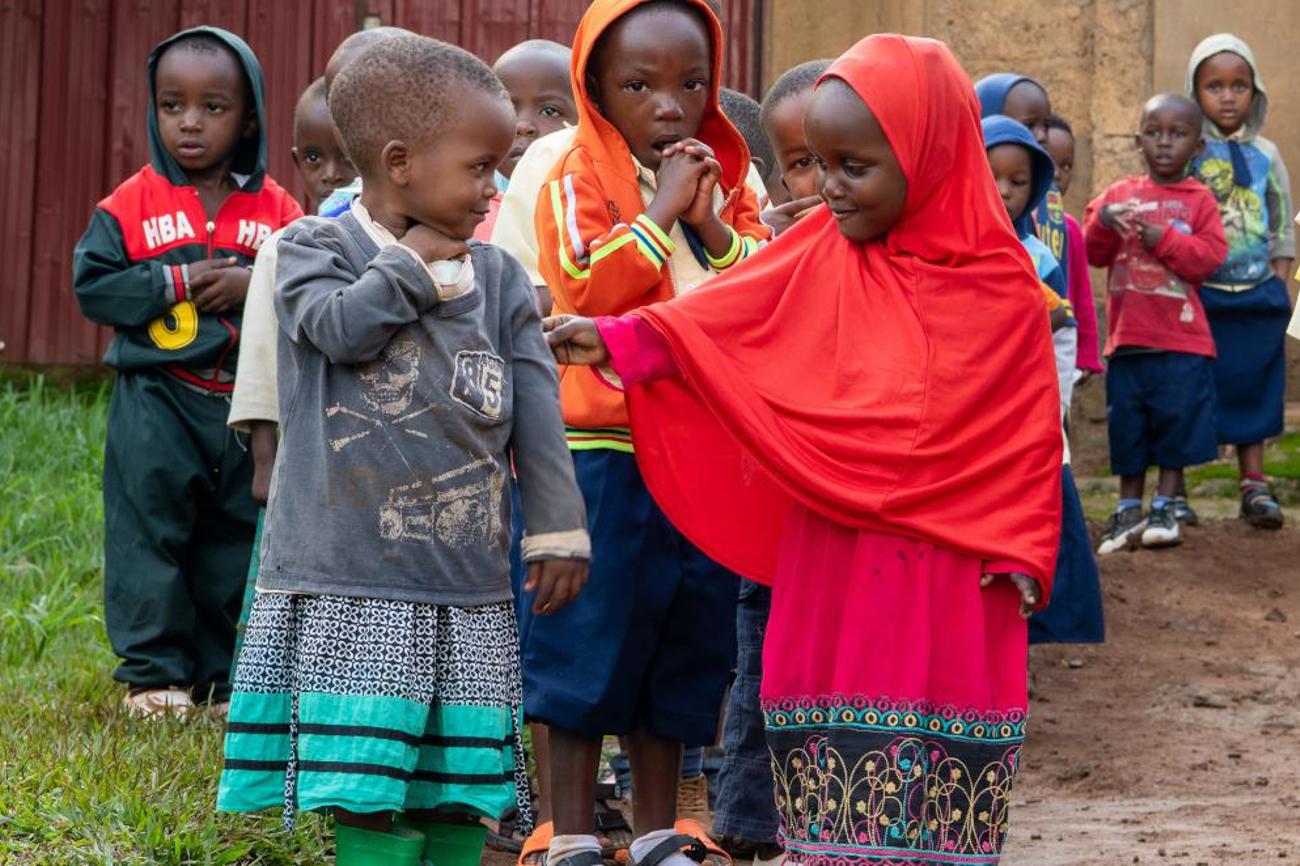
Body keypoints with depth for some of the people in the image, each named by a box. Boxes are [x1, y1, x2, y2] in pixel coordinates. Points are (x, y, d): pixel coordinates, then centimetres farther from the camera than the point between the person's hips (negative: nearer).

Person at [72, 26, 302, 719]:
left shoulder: (277, 212, 3)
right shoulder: (131, 205, -2)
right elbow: (92, 284, -6)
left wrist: (254, 286, -16)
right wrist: (175, 284, -16)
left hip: (250, 405, 2)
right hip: (157, 405, -2)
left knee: (238, 542, 9)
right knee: (151, 537, 0)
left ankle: (223, 675, 20)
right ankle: (153, 674, 9)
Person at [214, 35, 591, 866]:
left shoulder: (498, 276, 11)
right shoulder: (316, 247, 1)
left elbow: (537, 410, 11)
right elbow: (340, 327, -19)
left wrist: (558, 528, 7)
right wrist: (416, 258, -6)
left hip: (468, 579, 4)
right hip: (352, 577, -4)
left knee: (459, 794, 6)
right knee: (374, 792, -5)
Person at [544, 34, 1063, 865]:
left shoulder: (1002, 285, -2)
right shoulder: (821, 255, 3)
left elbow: (1028, 432, 0)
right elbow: (714, 322, -2)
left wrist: (1022, 551, -5)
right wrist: (615, 340, -14)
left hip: (950, 578, -2)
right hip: (834, 569, 2)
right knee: (840, 765, 5)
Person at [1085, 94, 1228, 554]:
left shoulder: (1199, 201, 2)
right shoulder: (1119, 194, 9)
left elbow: (1210, 256, -9)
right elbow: (1093, 254, 4)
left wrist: (1164, 240, -19)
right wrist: (1103, 223, -15)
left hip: (1181, 341, -2)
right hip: (1127, 337, 2)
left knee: (1176, 422, 2)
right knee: (1127, 425, 8)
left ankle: (1164, 507, 14)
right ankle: (1128, 510, 19)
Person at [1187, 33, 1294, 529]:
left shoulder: (1265, 156, 8)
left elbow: (1283, 227, 12)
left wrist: (1279, 284, 4)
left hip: (1257, 295, 3)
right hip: (1196, 296, -3)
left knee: (1252, 390, 5)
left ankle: (1254, 486, 11)